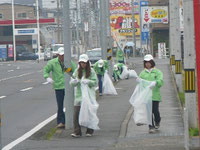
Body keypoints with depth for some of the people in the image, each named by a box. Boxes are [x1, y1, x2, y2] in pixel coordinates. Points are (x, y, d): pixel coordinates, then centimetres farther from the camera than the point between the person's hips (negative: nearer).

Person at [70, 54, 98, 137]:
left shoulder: (91, 71, 0)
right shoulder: (77, 71, 7)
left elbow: (95, 82, -4)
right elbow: (72, 83, 6)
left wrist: (88, 81, -22)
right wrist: (74, 82, -17)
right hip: (79, 95, 2)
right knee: (76, 113, -7)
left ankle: (89, 131, 16)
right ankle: (77, 132, -4)